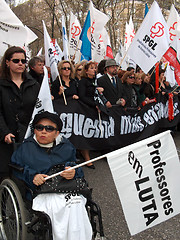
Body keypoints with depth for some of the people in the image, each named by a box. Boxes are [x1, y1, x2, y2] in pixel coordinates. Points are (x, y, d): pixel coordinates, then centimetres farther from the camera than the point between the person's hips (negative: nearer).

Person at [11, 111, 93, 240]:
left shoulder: (67, 147, 16)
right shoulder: (26, 148, 13)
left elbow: (79, 171, 19)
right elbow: (17, 171, 8)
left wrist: (74, 173, -5)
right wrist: (32, 177, -11)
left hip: (68, 191, 2)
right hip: (40, 194, -1)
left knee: (76, 204, -31)